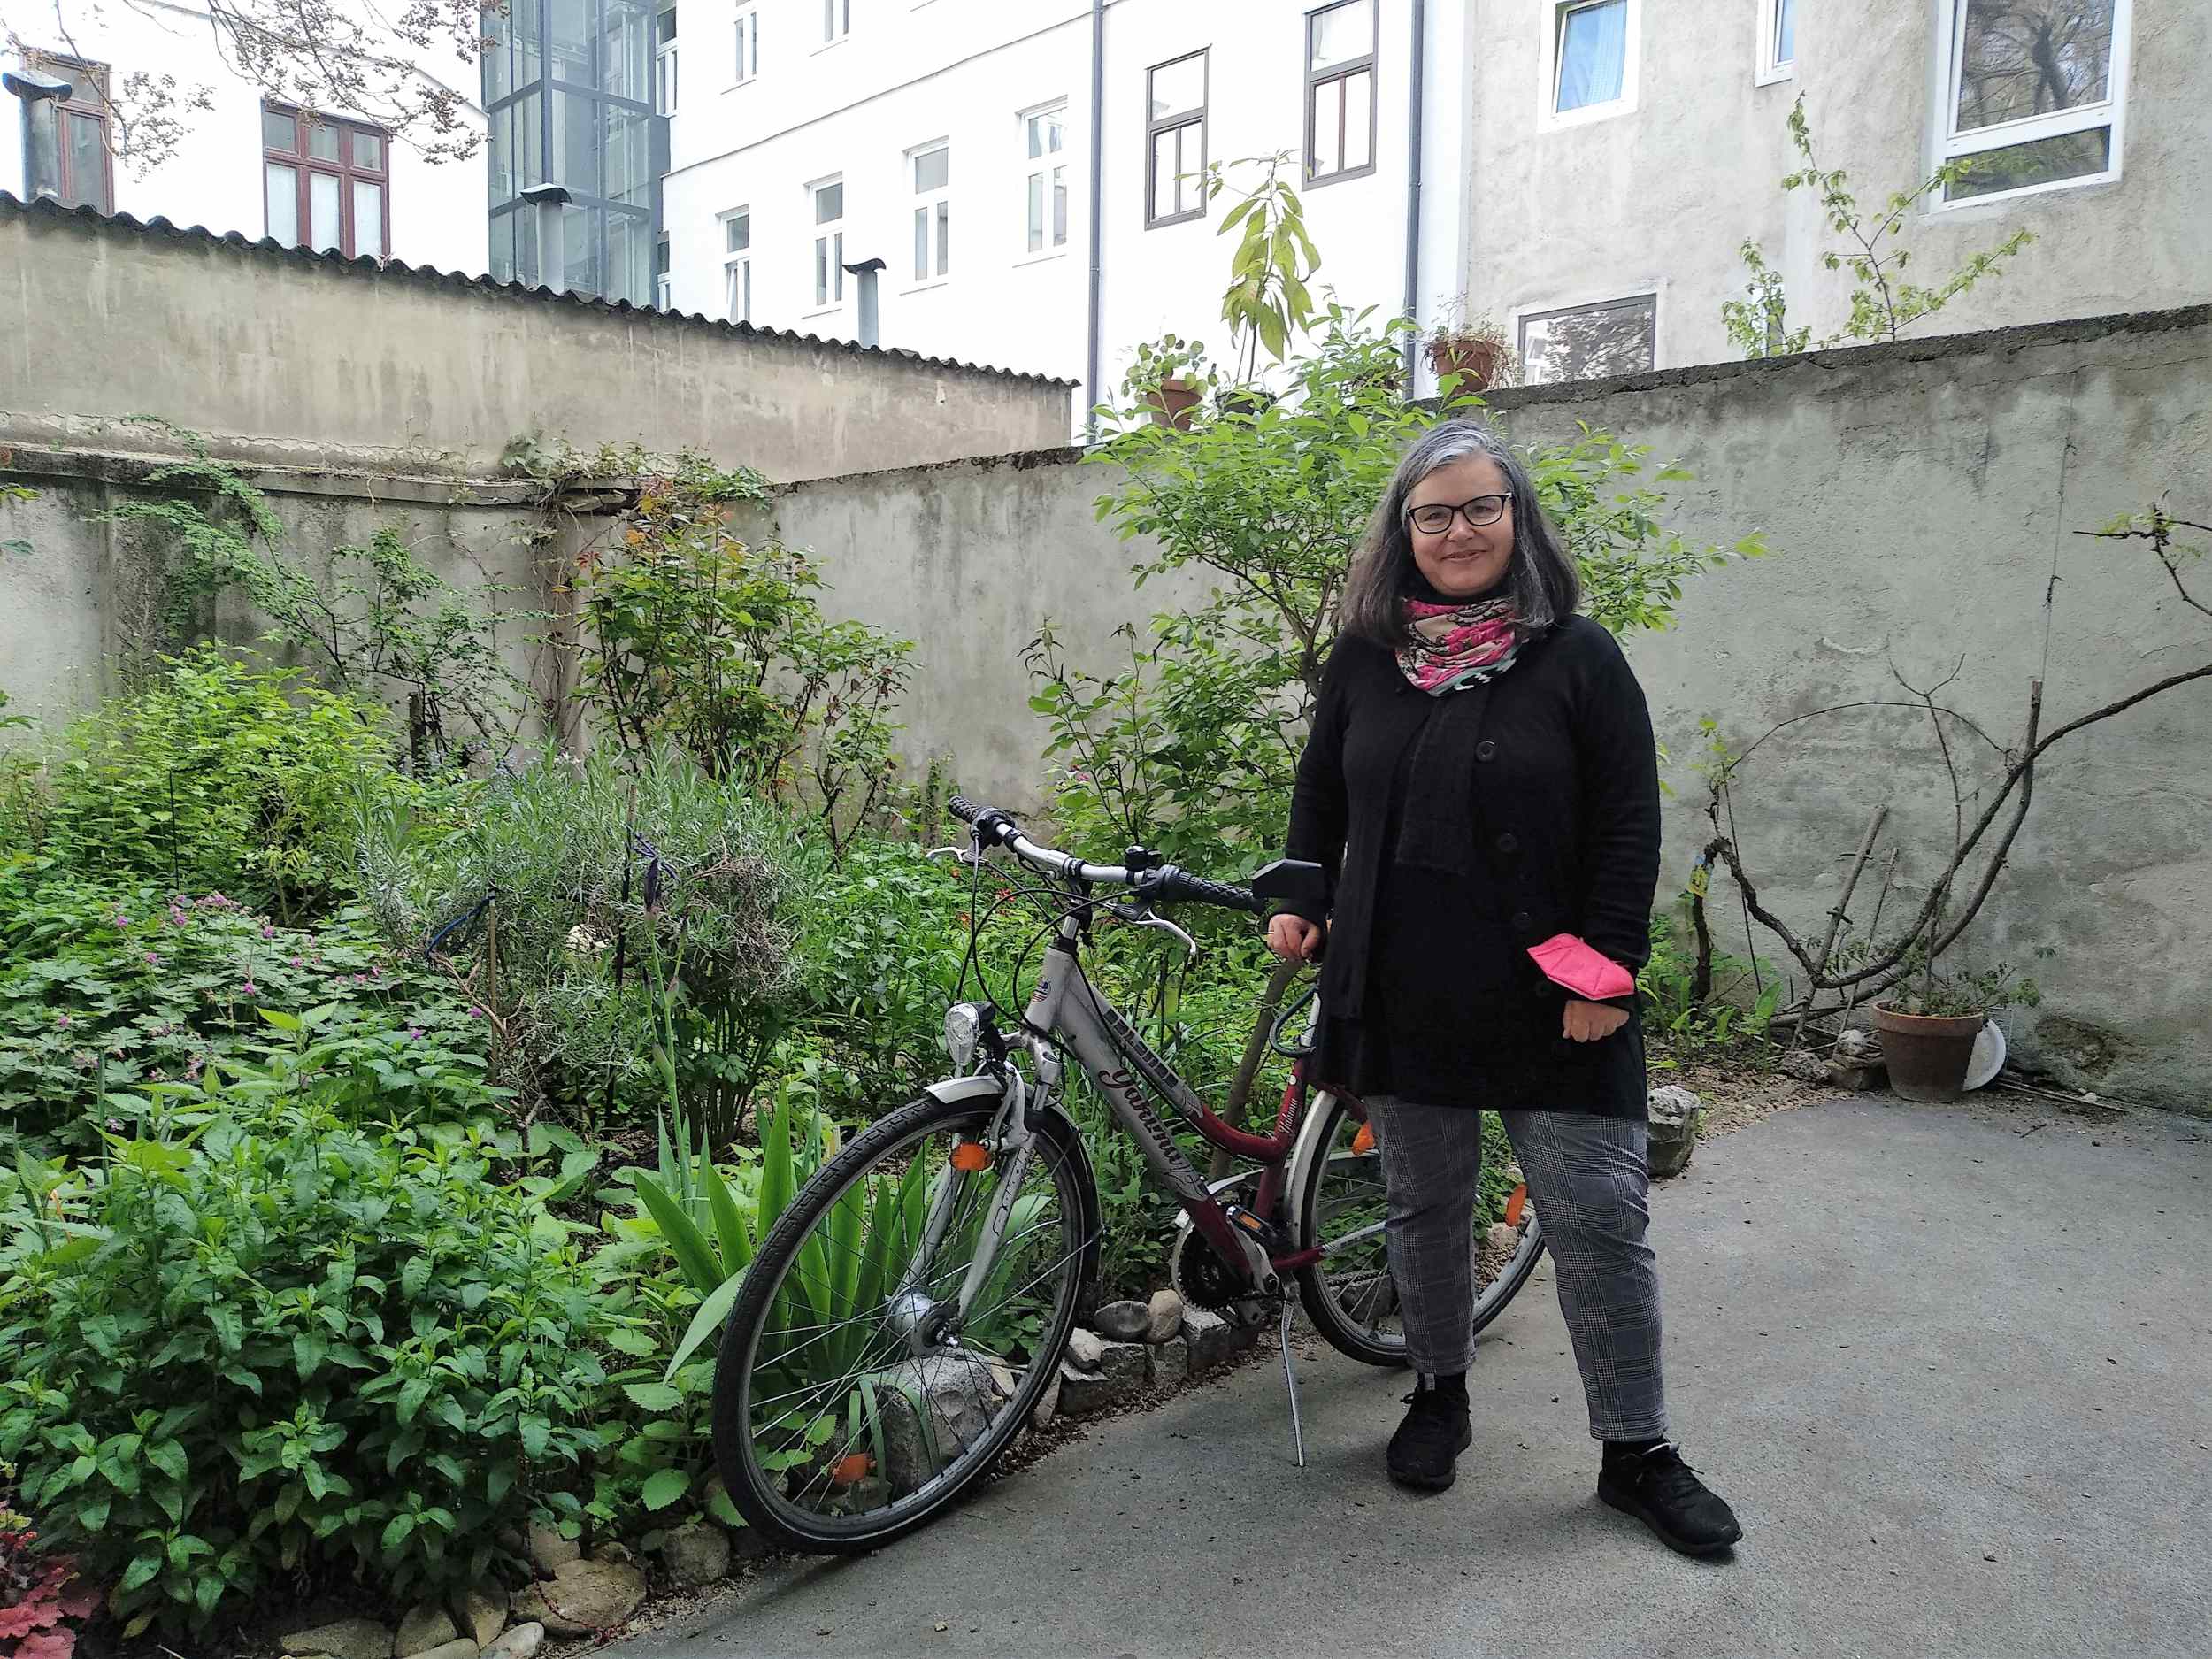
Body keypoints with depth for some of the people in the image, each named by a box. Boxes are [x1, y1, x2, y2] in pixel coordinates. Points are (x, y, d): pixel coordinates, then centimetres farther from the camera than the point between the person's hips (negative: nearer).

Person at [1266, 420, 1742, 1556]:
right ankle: (1438, 1396, 35)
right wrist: (1298, 899, 7)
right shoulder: (1363, 659, 7)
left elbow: (1629, 826, -5)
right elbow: (1320, 793, 19)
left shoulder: (1578, 658, -3)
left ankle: (1637, 1452, 18)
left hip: (1547, 1003, -3)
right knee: (1423, 1207, 14)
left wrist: (1607, 971, -11)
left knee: (1599, 1220, 2)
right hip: (1402, 997, 3)